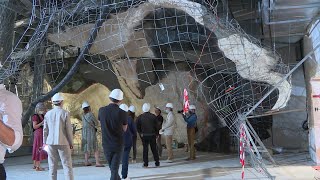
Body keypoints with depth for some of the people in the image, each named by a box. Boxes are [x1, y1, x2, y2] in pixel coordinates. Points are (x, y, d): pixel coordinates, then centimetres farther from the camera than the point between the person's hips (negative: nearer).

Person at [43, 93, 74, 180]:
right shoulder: (65, 113, -7)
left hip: (51, 142, 3)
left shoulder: (48, 114, 3)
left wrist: (45, 142, 16)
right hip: (63, 142, -3)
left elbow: (45, 129, 7)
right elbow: (69, 130, -6)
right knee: (67, 165, 1)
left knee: (52, 166, 8)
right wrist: (71, 143, 3)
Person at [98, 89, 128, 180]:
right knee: (114, 169, 4)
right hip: (118, 145, -3)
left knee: (112, 168, 21)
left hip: (106, 144, 3)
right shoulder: (123, 113, -14)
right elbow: (124, 129, 1)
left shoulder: (102, 110, -8)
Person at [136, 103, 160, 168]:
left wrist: (140, 133, 4)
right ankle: (157, 162, 13)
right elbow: (156, 126, -3)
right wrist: (156, 134, 6)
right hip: (152, 135, 0)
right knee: (154, 149, 8)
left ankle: (145, 163, 3)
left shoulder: (140, 117, -4)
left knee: (145, 149, 5)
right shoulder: (153, 116, -5)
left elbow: (137, 127, -5)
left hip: (144, 135, 0)